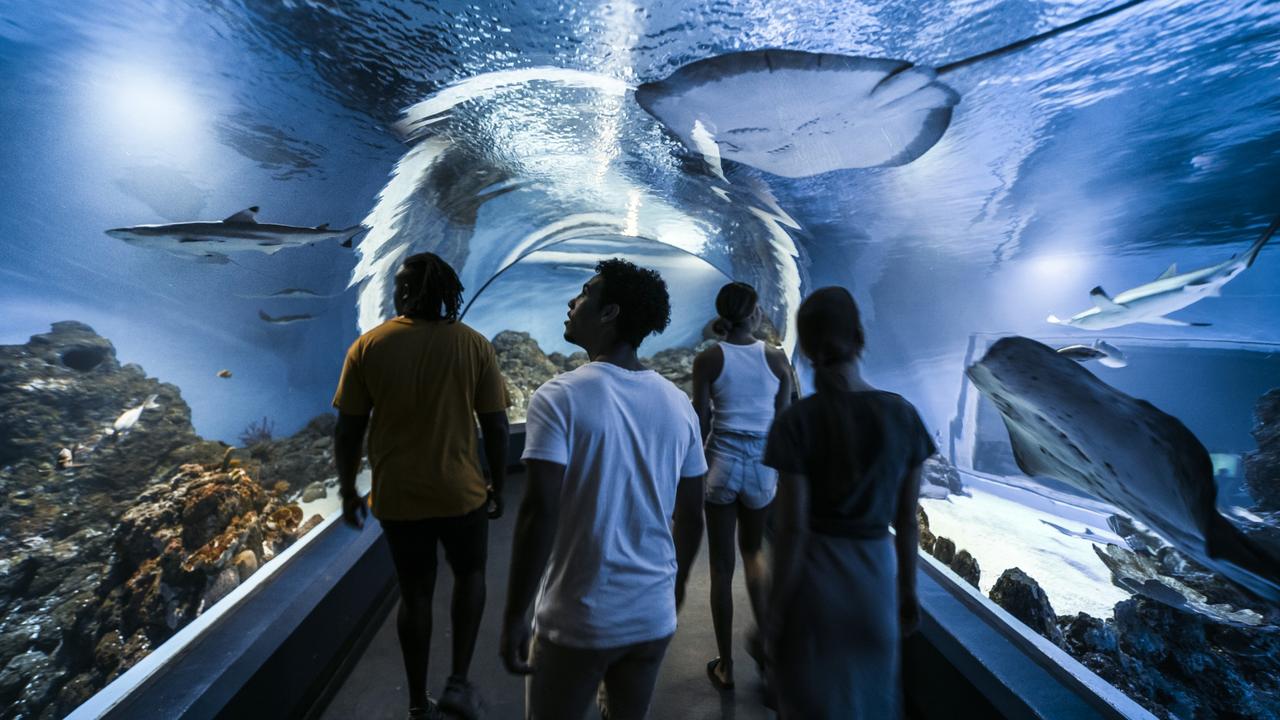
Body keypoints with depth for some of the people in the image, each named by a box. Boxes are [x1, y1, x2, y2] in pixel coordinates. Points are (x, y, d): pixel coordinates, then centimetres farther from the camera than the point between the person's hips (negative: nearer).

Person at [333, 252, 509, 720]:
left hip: (397, 497, 2)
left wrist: (348, 493, 11)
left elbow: (348, 431, -2)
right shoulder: (474, 345, -9)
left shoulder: (368, 346, -5)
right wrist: (497, 487, 6)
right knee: (470, 575, 26)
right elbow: (496, 427, -7)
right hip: (461, 492, -1)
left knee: (415, 593, 20)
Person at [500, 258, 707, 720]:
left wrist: (514, 617, -8)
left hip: (576, 619, -4)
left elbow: (538, 514, -21)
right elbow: (691, 517, 4)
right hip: (654, 615, 4)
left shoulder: (559, 398, -16)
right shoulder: (678, 404, -2)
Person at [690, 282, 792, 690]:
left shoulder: (708, 359, -8)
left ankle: (726, 667, 27)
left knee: (722, 567, 13)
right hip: (762, 466, 1)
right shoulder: (777, 358, -4)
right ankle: (763, 635, 30)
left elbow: (700, 425, -7)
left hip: (722, 462, -1)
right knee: (753, 551, 29)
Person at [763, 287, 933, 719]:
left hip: (814, 571, -3)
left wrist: (776, 612, -5)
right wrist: (908, 590, 13)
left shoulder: (797, 421, -19)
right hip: (877, 570, 4)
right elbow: (907, 520, 0)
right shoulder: (902, 415, -8)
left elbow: (793, 528, -17)